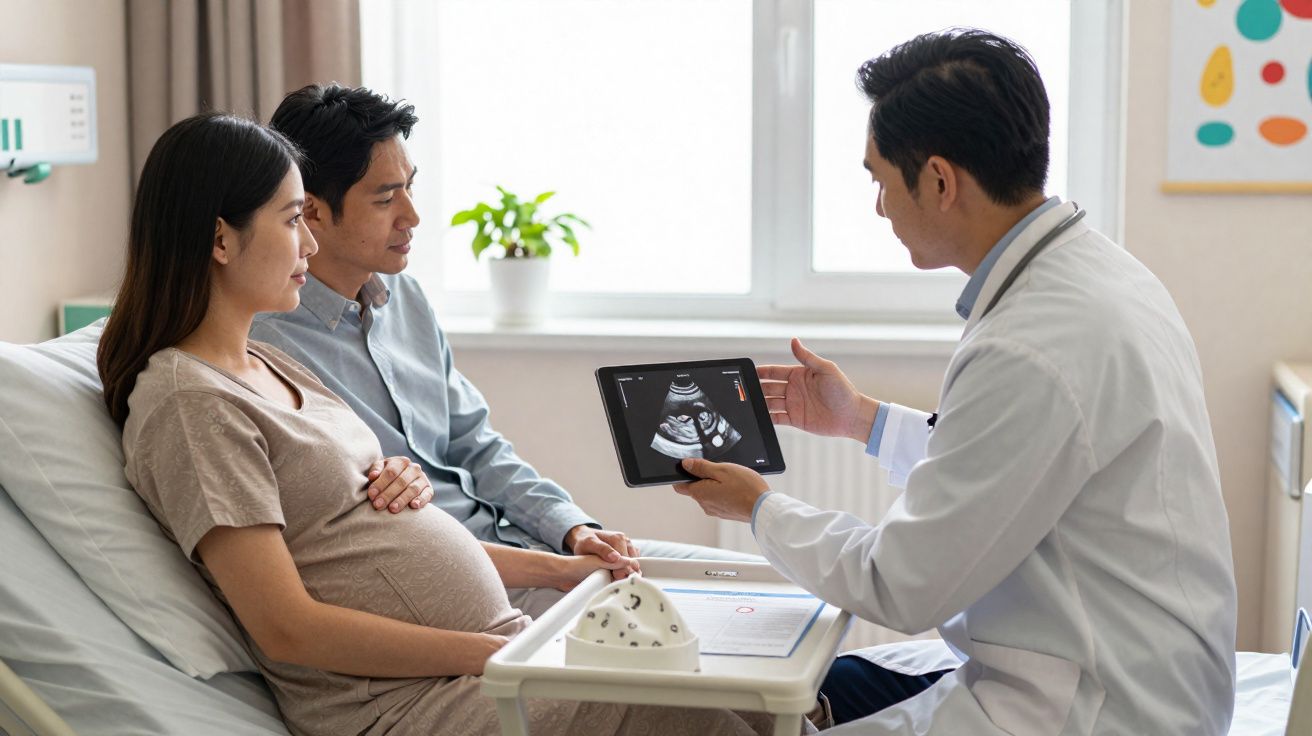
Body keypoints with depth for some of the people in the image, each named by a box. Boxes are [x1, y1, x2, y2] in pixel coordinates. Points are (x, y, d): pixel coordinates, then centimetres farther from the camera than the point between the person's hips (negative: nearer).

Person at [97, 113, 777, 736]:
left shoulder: (268, 365, 17)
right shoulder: (188, 401, -13)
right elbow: (287, 627, -19)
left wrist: (555, 569, 13)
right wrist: (494, 655, -18)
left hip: (494, 641, 9)